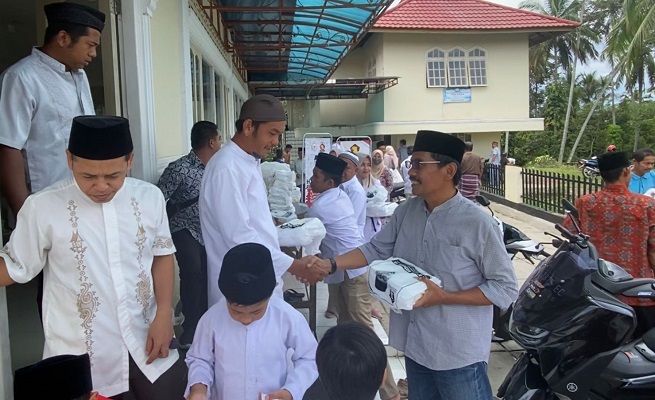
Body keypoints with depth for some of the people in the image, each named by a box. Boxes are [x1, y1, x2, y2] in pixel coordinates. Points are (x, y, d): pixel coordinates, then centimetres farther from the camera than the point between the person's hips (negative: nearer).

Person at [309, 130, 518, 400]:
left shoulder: (477, 223, -18)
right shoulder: (406, 211, 0)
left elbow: (506, 288, -15)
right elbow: (376, 250, 7)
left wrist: (443, 297, -23)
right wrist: (331, 264, -6)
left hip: (459, 354, -6)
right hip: (415, 344, 6)